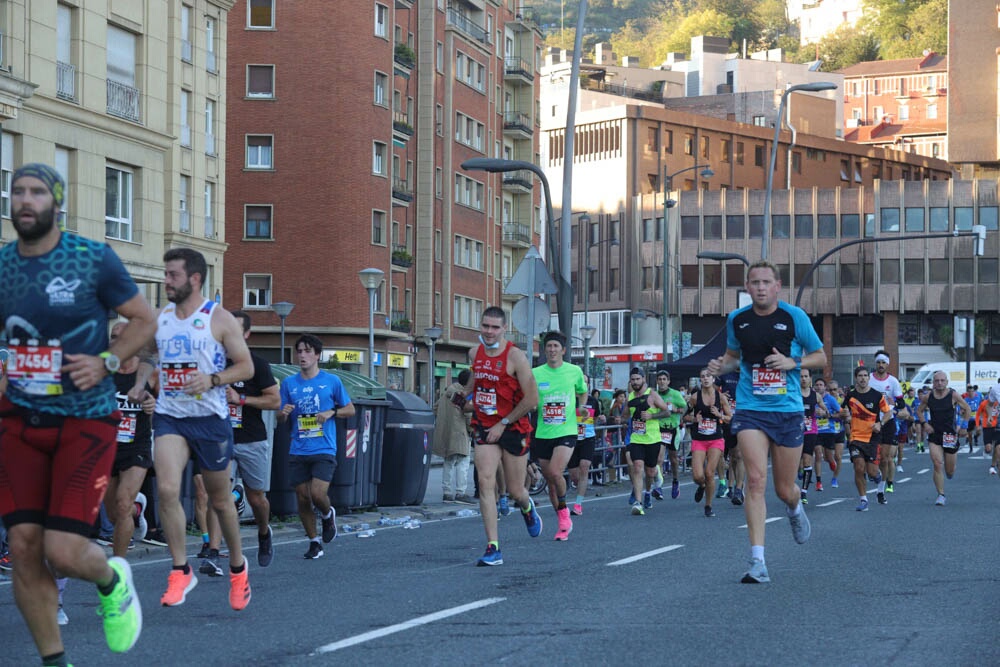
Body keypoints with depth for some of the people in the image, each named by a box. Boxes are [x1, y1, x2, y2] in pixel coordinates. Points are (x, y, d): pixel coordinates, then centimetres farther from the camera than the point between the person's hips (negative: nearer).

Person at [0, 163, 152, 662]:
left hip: (85, 420, -4)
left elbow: (144, 319, 3)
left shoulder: (94, 260, -6)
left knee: (64, 552, -12)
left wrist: (107, 362, -10)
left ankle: (112, 580, 24)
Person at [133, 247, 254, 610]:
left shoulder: (220, 319, -6)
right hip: (169, 417, 3)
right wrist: (140, 383, 3)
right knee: (167, 490, -19)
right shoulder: (159, 318, 6)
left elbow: (246, 366, -4)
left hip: (210, 418, -2)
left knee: (220, 499, 10)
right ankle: (181, 571, -7)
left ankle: (237, 564, 33)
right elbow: (148, 355, 23)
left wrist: (212, 380, -20)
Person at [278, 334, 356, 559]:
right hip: (298, 451, 3)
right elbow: (281, 418, 12)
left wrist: (331, 412, -9)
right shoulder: (289, 383, 7)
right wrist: (284, 413, -12)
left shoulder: (332, 381, 2)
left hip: (324, 450, -3)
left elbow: (350, 410, 10)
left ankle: (328, 515, 18)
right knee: (302, 498, 3)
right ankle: (314, 542, 19)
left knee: (318, 494, -17)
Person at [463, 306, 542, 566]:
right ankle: (493, 549, -14)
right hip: (484, 428, 4)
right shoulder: (474, 353, 4)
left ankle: (527, 507, 46)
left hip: (514, 428, -4)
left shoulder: (515, 356, -13)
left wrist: (503, 423, -14)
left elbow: (532, 399, -14)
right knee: (486, 482, -13)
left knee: (515, 491, 6)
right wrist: (466, 400, 12)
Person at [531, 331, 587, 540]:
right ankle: (563, 522, 24)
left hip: (566, 431, -2)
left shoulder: (575, 371, 2)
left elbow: (583, 392, 21)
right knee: (550, 480, 8)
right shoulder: (535, 374, 1)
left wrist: (581, 407, 2)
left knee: (556, 473, -22)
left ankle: (564, 513, 1)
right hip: (543, 434, 2)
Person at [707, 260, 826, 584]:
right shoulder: (737, 319, 3)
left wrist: (792, 362, -14)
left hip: (788, 411, 0)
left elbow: (820, 357, 4)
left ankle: (795, 508, 49)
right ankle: (757, 562, -16)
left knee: (784, 489, 8)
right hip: (750, 409, 0)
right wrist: (720, 367, -2)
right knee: (756, 479, -16)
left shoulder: (795, 317, -4)